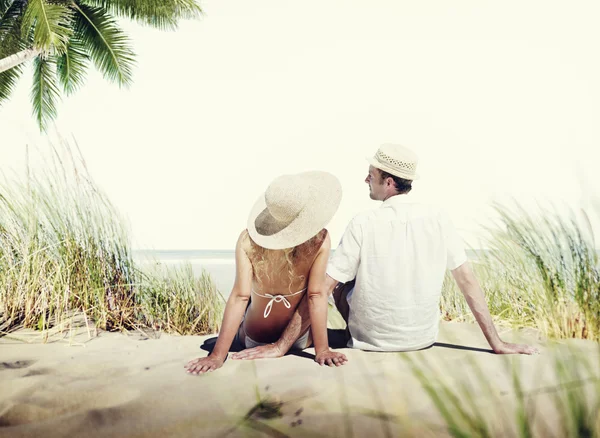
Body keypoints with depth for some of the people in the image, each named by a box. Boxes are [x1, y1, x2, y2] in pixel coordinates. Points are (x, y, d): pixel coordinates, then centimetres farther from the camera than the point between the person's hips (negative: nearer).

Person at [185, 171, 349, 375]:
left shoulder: (248, 240, -27)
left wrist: (218, 356, -29)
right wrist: (322, 350, -20)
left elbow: (240, 297, -30)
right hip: (300, 341, 0)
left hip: (254, 341, 1)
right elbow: (316, 296, -27)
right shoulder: (320, 241, -28)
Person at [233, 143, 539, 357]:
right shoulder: (438, 220, -11)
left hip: (371, 341, -3)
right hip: (424, 339, 3)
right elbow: (468, 282, -8)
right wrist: (497, 343, 2)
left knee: (340, 281, 21)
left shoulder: (364, 224, -20)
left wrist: (281, 346, -14)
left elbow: (320, 290, -20)